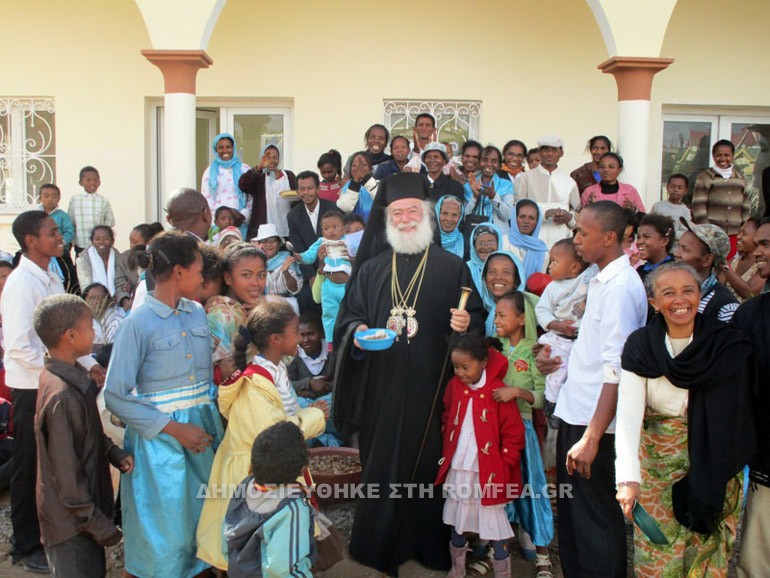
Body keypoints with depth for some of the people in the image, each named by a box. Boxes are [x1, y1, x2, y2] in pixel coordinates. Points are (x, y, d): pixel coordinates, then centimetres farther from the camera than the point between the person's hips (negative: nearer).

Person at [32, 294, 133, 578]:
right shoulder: (62, 396, -29)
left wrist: (114, 453, -1)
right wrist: (101, 526, -18)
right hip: (73, 523, -9)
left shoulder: (73, 375, 0)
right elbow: (68, 477, -25)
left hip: (88, 505, 9)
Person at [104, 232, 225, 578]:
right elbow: (116, 397, -12)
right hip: (160, 436, -5)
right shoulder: (139, 323, -12)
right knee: (165, 532, 6)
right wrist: (174, 429, -14)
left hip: (204, 428, 5)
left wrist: (210, 418, -3)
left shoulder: (197, 313, 5)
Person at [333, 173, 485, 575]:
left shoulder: (452, 268, 6)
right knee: (381, 468, 6)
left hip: (432, 390, -1)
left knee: (430, 464, 4)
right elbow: (348, 316, 11)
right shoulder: (371, 270, 12)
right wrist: (359, 331, -10)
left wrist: (467, 323, -17)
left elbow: (476, 316, 5)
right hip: (381, 390, 2)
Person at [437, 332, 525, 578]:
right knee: (457, 521, 18)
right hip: (457, 470, 6)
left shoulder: (498, 392, -15)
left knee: (494, 523, 3)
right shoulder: (454, 386, 1)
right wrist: (447, 452, 12)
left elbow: (514, 433, -10)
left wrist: (504, 465, -11)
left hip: (488, 473, -5)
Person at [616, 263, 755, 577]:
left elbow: (737, 415, -6)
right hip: (656, 462, 0)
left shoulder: (728, 345, -10)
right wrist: (628, 478, -31)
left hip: (714, 463, 0)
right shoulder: (640, 346, -11)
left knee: (708, 552, 10)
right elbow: (628, 413, -20)